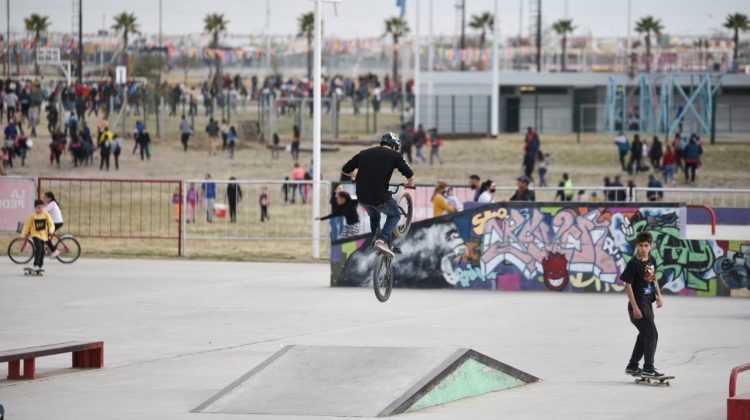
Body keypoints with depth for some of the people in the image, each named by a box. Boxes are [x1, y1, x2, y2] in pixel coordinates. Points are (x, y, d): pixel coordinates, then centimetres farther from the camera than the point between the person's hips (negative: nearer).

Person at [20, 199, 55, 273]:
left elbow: (51, 223, -10)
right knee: (38, 247, -22)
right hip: (35, 234, -3)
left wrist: (51, 230, -30)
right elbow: (27, 225, -4)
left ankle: (40, 266, 23)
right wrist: (23, 235, -4)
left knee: (42, 250, 8)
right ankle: (36, 265, -17)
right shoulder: (32, 216, -10)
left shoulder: (46, 215, -5)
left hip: (43, 235, 3)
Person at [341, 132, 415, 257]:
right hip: (380, 197, -4)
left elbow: (345, 169, 16)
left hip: (362, 197, 4)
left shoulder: (364, 153, 12)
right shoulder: (395, 155, 2)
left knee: (374, 217, 33)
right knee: (394, 215, 22)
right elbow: (410, 176, 0)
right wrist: (410, 184, 23)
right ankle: (382, 240, 2)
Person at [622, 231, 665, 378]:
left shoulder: (651, 261, 6)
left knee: (644, 335, 17)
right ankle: (648, 368, -4)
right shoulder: (633, 263, -16)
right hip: (638, 304, -8)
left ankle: (632, 366, 28)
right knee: (652, 334, -10)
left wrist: (659, 295, 8)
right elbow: (628, 285, -16)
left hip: (648, 303, 8)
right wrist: (635, 307, -19)